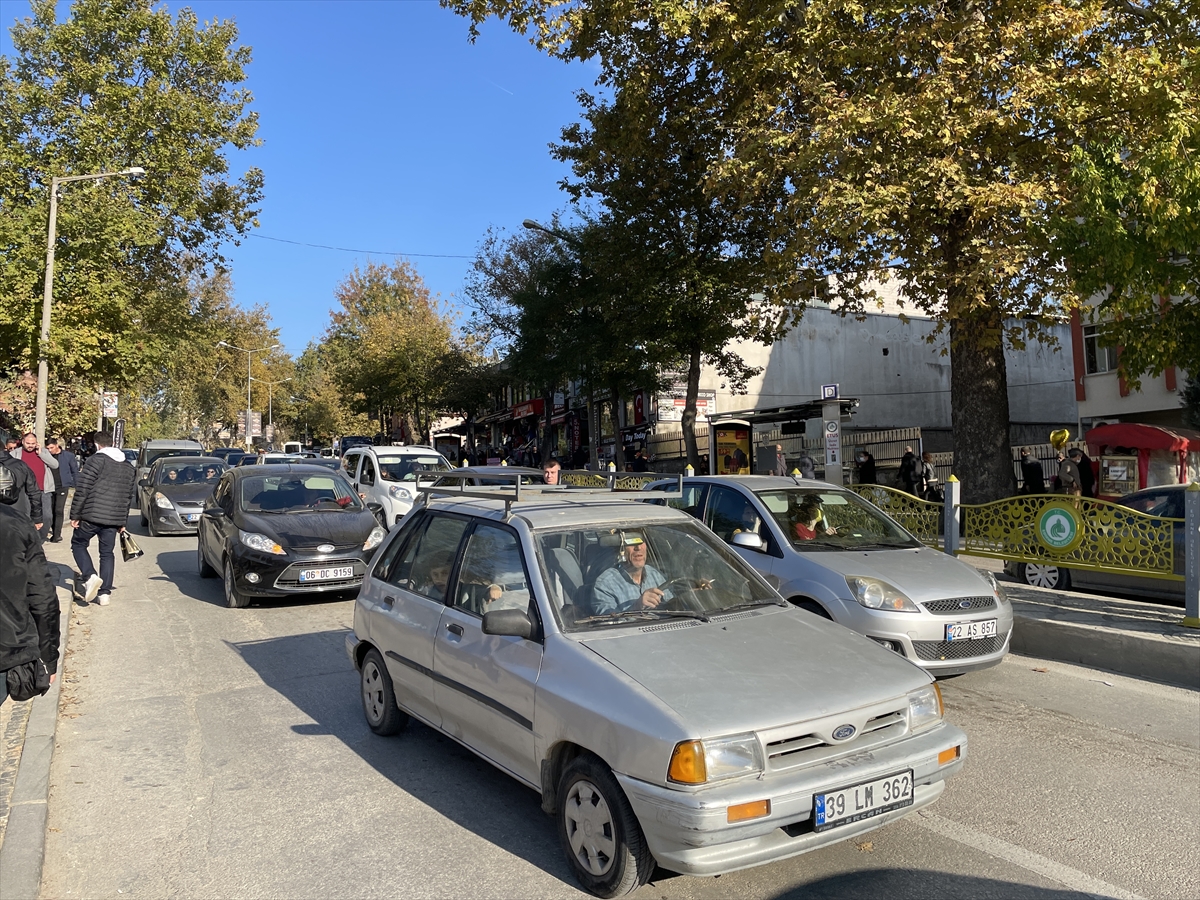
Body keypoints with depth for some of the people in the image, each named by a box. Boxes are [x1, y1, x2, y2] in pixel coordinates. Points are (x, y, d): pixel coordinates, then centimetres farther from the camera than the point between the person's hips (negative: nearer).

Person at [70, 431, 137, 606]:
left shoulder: (96, 461, -7)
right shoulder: (128, 467, 14)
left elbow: (82, 490, -11)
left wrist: (75, 515, -5)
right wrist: (123, 522, 22)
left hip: (92, 516, -5)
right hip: (114, 519, 5)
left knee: (78, 544, 15)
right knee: (107, 553, 12)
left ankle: (90, 576, -6)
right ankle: (105, 593, 8)